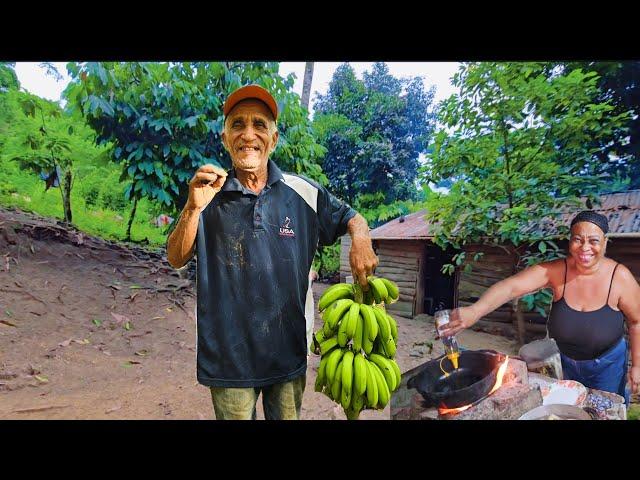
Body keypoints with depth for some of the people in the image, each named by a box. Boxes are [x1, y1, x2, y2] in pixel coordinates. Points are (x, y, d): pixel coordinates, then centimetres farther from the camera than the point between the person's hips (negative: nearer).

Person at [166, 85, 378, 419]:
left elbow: (351, 218, 9)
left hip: (289, 351, 1)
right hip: (228, 353, -1)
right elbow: (176, 260, -6)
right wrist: (194, 208, -25)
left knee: (287, 415, 20)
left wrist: (360, 240, -14)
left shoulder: (303, 192, -3)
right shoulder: (210, 195, -5)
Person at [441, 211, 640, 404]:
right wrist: (474, 311, -57)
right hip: (565, 360, 1)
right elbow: (511, 286, -40)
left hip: (608, 363, -1)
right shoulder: (556, 271, -25)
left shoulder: (620, 277, -23)